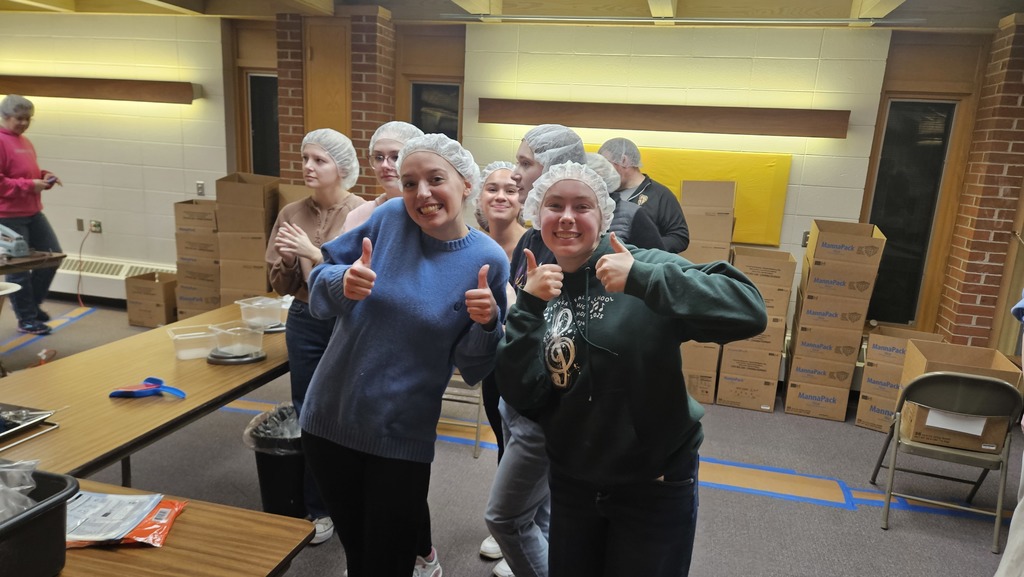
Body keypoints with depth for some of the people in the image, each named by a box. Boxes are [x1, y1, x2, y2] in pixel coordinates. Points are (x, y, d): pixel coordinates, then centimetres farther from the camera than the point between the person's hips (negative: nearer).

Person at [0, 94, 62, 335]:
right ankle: (26, 319, 13)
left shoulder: (25, 142, 13)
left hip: (33, 213, 8)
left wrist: (44, 177, 4)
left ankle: (32, 304, 28)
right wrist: (29, 185, -22)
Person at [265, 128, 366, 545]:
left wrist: (314, 253, -22)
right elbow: (281, 284, 5)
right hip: (306, 324, 4)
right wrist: (288, 260, -15)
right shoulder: (291, 214, 2)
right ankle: (318, 509, 30)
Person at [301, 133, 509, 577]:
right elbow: (319, 288, -1)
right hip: (330, 417, 3)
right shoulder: (389, 217, -8)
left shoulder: (487, 260, -11)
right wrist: (344, 283, -22)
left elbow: (472, 369, -5)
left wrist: (488, 323, -24)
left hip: (403, 435, -2)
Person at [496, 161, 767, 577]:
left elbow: (749, 311, -27)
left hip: (655, 486, -3)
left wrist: (642, 279, -34)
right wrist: (529, 307, -20)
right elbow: (521, 397, -11)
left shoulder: (643, 268, -15)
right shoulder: (538, 290, -2)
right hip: (571, 484, 4)